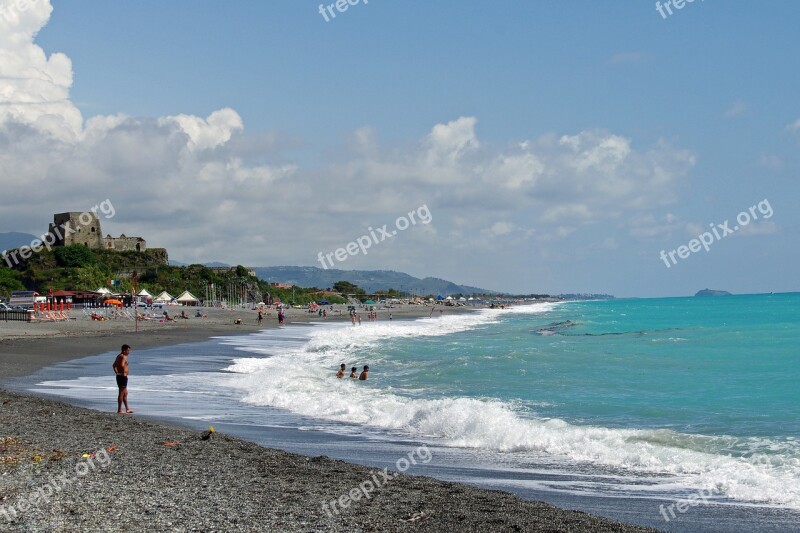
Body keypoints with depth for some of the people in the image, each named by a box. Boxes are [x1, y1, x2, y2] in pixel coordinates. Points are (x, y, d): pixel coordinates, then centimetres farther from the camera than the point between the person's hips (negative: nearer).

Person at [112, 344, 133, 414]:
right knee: (121, 394, -5)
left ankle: (127, 409, 25)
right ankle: (119, 410, -3)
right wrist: (124, 372, -19)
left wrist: (117, 373, 24)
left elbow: (114, 365, 25)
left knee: (125, 393, 18)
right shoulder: (123, 357, -16)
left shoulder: (118, 356, 15)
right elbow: (122, 365, -33)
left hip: (119, 376, 10)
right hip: (123, 376, -10)